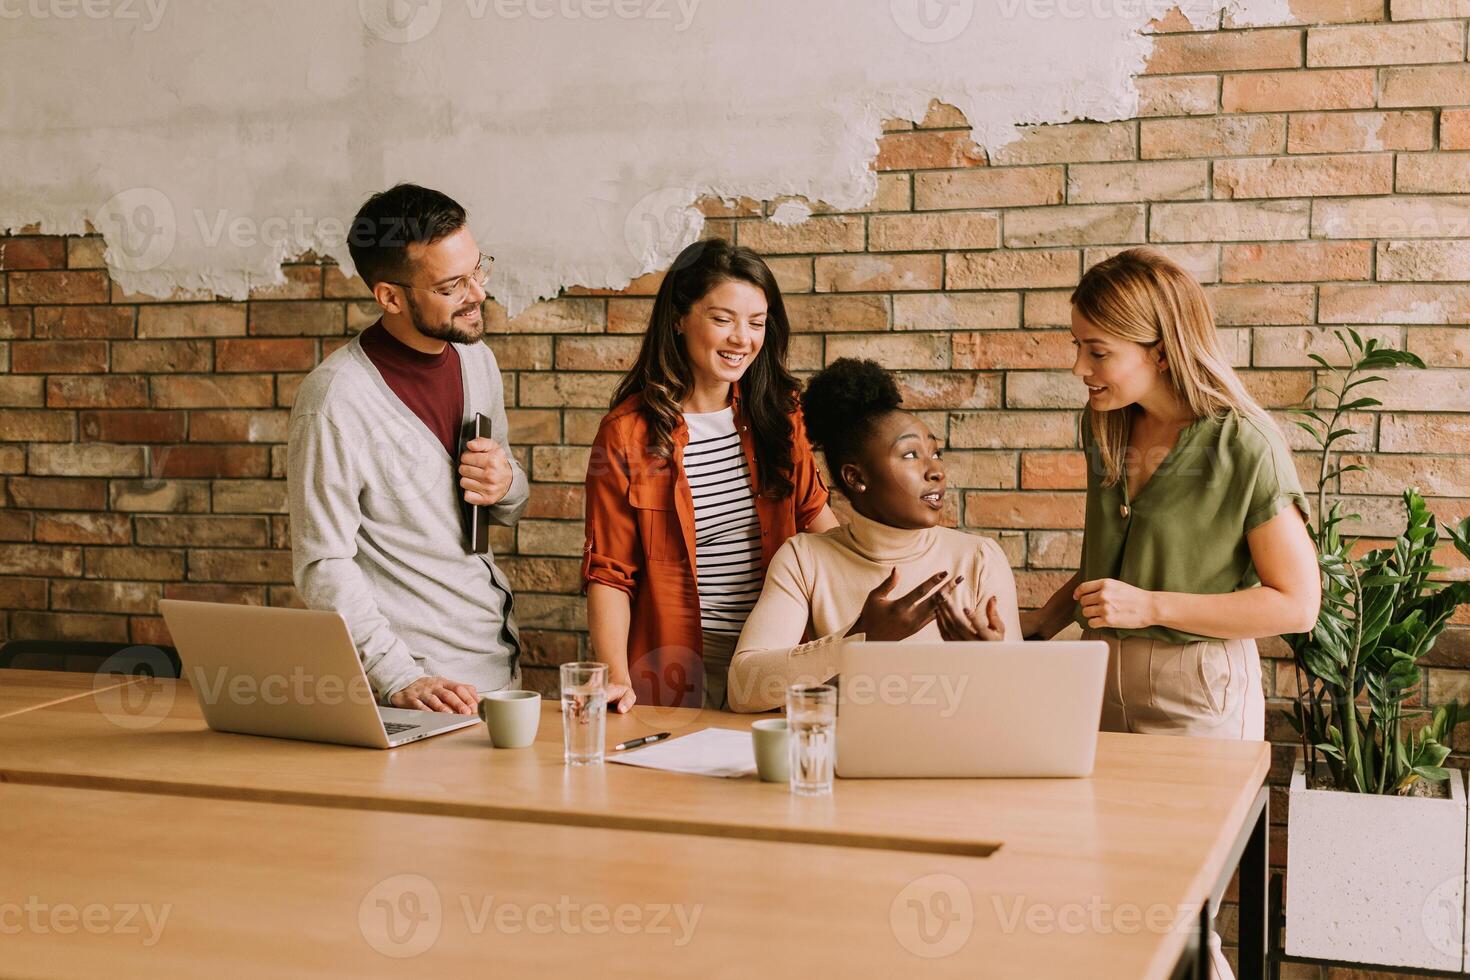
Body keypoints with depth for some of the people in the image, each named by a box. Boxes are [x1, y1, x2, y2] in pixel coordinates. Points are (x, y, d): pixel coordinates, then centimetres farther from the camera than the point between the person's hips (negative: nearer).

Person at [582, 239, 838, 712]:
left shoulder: (778, 413, 5)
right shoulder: (628, 433, -5)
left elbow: (812, 512, 17)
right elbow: (608, 572, -5)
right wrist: (616, 678, -18)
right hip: (678, 672, -3)